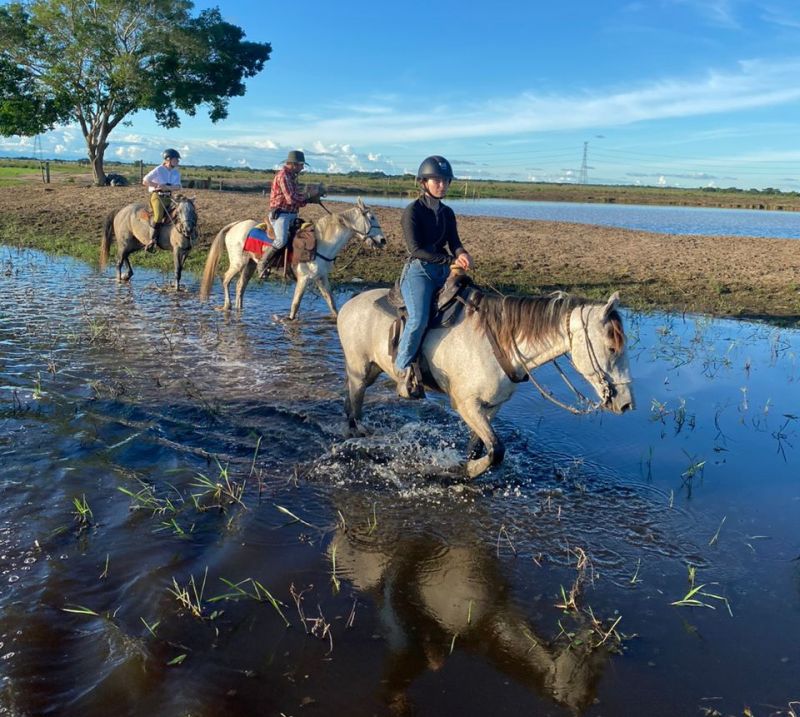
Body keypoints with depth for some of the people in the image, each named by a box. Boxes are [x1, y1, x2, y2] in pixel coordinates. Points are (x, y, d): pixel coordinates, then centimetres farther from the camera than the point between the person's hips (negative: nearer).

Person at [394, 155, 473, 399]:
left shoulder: (447, 212, 14)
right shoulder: (413, 211, -5)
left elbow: (453, 242, 10)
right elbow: (416, 249, -14)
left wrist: (461, 254, -15)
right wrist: (451, 260, -19)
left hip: (443, 272, 7)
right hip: (418, 271, -7)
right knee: (419, 318, -29)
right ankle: (403, 371, -16)